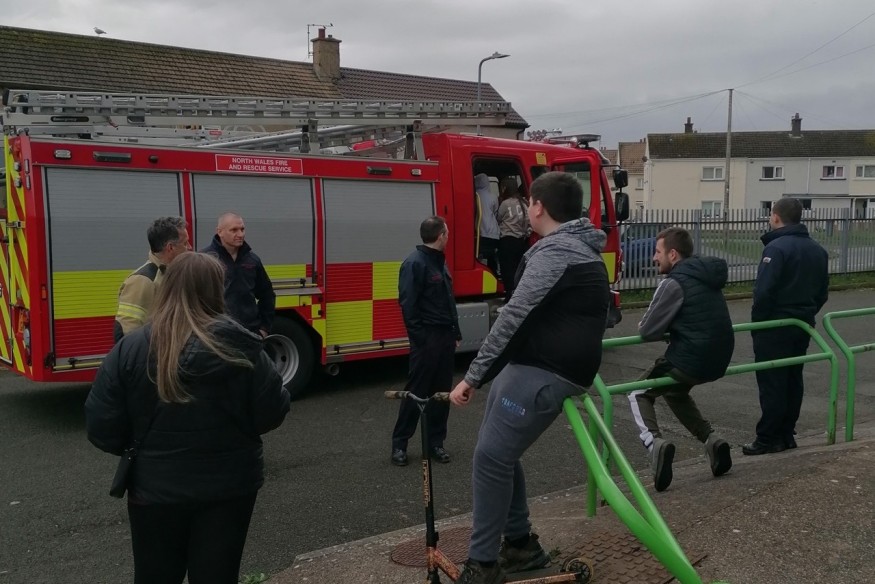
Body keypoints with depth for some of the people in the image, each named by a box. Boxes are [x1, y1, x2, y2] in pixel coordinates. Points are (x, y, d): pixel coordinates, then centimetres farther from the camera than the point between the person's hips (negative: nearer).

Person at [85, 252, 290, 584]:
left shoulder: (130, 349, -11)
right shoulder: (241, 347, -13)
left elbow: (102, 429, -9)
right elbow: (271, 414, -10)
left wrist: (143, 446, 10)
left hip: (155, 489, 1)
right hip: (229, 486, 0)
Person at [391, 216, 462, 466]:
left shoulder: (440, 261, 14)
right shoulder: (415, 263, -15)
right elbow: (408, 305, -18)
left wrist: (455, 333, 16)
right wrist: (419, 339, -19)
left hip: (445, 336, 9)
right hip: (426, 338, -8)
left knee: (442, 391, 11)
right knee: (417, 391, -1)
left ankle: (436, 442, 20)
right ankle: (399, 443, 11)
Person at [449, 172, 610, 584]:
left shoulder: (554, 251, -15)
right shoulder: (581, 249, 18)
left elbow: (513, 318, -21)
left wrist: (472, 377, -19)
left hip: (543, 375, -10)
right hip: (533, 367, 10)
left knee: (491, 458, -7)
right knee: (499, 454, 15)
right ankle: (521, 544, 26)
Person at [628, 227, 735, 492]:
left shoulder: (675, 283, -15)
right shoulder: (706, 275, 12)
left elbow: (648, 331, -14)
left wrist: (643, 326, 8)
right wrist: (668, 329, 14)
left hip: (690, 361, -8)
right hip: (718, 359, 8)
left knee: (639, 394, 11)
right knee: (675, 392, 33)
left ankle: (654, 441, -14)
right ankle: (711, 439, 18)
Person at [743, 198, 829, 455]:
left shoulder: (776, 248, -18)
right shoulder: (817, 250, 10)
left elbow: (763, 291, -24)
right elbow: (823, 292, 14)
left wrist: (757, 320, -11)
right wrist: (806, 314, 19)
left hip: (774, 326, -8)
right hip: (803, 326, 8)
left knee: (771, 383, -2)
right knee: (793, 380, 14)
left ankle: (768, 439, 2)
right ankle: (786, 434, 21)